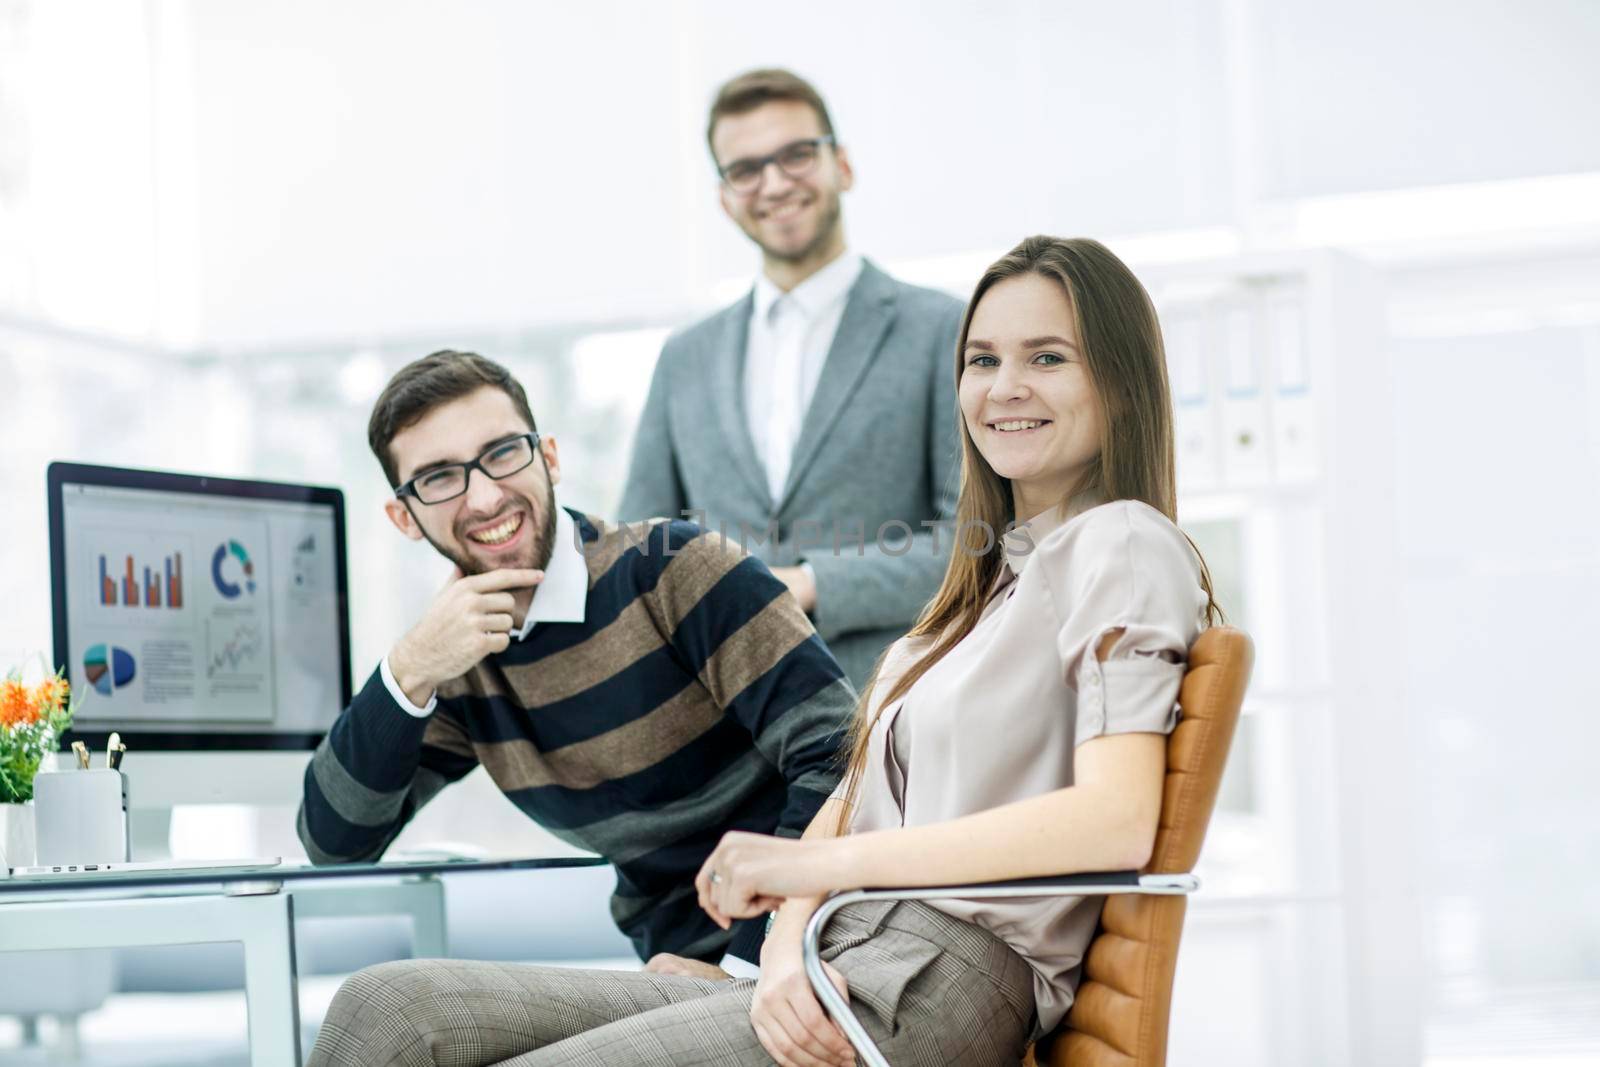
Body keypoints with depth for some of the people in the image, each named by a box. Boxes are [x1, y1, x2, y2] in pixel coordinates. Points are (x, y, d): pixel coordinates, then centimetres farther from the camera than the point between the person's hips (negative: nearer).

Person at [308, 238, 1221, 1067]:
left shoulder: (1124, 546, -1)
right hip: (835, 983, 8)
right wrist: (786, 949, -6)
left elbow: (1115, 819, -19)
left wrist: (816, 862, -16)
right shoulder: (989, 573, 25)